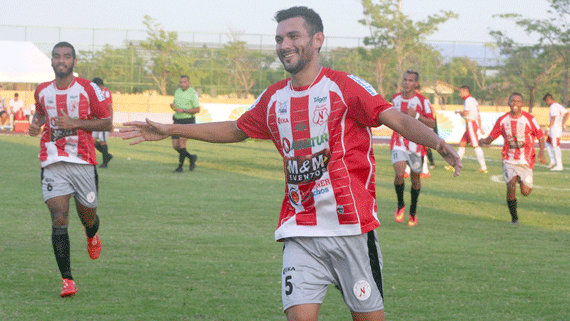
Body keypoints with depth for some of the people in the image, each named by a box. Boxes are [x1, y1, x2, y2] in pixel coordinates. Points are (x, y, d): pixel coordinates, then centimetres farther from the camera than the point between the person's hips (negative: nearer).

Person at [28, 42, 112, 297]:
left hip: (83, 161, -1)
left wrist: (74, 123, -14)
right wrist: (36, 123, 6)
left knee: (87, 216, 11)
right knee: (59, 219, -13)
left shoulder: (88, 89, -3)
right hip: (52, 163, 1)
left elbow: (107, 123, -2)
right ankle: (67, 280, -13)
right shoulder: (42, 91, 8)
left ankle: (92, 236, 52)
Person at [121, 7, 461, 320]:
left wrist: (437, 142, -34)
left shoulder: (344, 87, -5)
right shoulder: (274, 99, 11)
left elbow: (398, 119, -15)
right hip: (300, 232, 4)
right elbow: (235, 130, 28)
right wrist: (169, 130, 30)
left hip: (351, 228, -4)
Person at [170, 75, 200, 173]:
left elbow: (197, 110, -13)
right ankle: (191, 157, 25)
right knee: (175, 146, 2)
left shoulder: (193, 93, -10)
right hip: (177, 121, 7)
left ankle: (180, 167, -12)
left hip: (188, 121, -7)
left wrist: (183, 110, -22)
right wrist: (173, 106, -5)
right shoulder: (177, 91, 10)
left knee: (181, 142, -21)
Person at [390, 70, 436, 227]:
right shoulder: (396, 98, 7)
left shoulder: (422, 101, -6)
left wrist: (416, 115, -22)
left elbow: (432, 124, -10)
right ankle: (400, 205, 4)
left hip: (416, 144, -1)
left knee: (415, 178, 8)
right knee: (399, 174, -18)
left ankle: (413, 211, 27)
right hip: (399, 142, 1)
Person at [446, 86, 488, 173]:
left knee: (475, 145, -10)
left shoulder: (469, 100, -10)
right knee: (462, 144, 11)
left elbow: (465, 113, -22)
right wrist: (480, 127, 25)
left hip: (470, 123, -10)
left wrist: (459, 112, -2)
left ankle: (484, 167, -11)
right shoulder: (473, 100, 21)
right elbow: (478, 116, 23)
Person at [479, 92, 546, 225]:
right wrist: (483, 141, -16)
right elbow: (492, 137, 7)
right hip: (509, 159, 1)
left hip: (526, 160, 0)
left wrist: (542, 153, -14)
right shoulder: (502, 120, 1)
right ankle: (514, 218, -3)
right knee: (511, 187, -19)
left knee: (525, 192, -1)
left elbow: (541, 136, 2)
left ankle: (524, 182, 38)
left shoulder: (529, 119, -6)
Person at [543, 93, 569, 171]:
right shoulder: (559, 106, 14)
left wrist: (548, 128, -26)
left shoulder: (553, 107, -16)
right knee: (548, 144, 19)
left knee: (556, 147, -6)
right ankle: (553, 161, 17)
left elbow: (553, 119, -26)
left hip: (555, 129, -10)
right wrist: (563, 124, 24)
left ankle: (559, 165, -3)